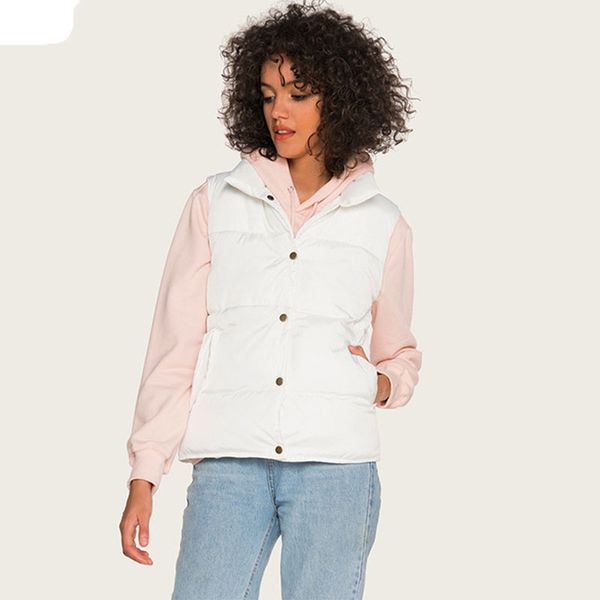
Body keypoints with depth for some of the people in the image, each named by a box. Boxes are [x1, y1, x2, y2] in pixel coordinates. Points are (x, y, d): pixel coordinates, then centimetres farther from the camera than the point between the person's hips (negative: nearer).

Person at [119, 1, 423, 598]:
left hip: (336, 465, 0)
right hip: (229, 464, 0)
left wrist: (383, 384, -1)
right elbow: (174, 348, 9)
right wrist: (144, 477, 4)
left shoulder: (382, 223, 11)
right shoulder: (215, 203, 10)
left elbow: (400, 354, 23)